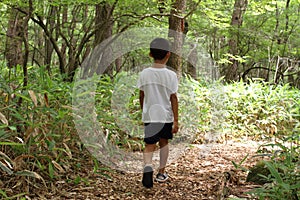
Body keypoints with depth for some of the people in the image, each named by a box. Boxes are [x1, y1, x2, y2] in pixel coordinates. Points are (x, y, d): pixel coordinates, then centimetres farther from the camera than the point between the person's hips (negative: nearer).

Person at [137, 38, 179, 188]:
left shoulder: (144, 74, -4)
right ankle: (161, 173, 29)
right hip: (166, 116, 0)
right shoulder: (171, 75, -10)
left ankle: (147, 167, -25)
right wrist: (176, 120, -3)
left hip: (149, 116, 0)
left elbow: (141, 96, 4)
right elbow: (173, 99, -8)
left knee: (149, 146, 4)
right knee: (164, 143, 19)